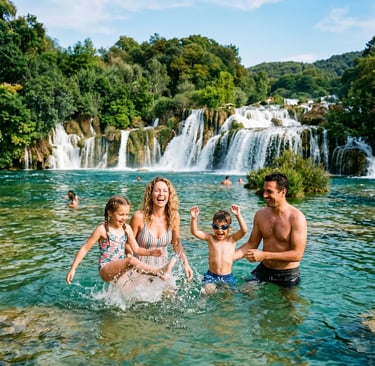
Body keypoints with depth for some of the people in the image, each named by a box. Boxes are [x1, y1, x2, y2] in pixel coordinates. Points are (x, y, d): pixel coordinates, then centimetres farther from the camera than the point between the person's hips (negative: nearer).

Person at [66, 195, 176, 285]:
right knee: (131, 260, -32)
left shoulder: (126, 228, 7)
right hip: (106, 270, -7)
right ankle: (159, 272, -42)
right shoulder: (102, 230, -7)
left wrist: (150, 252, -10)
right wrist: (73, 268, -4)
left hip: (120, 269, 7)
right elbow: (85, 248, -1)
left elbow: (136, 249, 9)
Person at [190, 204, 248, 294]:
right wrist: (194, 218, -28)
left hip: (228, 277, 1)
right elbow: (195, 232, -12)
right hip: (211, 276, 0)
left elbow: (244, 230, -19)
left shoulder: (232, 239, -3)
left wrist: (238, 215, -31)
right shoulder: (210, 238, -2)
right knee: (208, 292, -17)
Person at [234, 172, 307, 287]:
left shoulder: (296, 217, -18)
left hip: (287, 276, -4)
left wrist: (264, 255, -27)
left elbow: (297, 255, -22)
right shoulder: (260, 214, -1)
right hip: (263, 271, 4)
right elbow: (251, 244, 6)